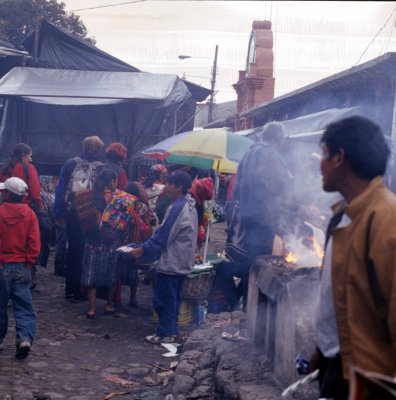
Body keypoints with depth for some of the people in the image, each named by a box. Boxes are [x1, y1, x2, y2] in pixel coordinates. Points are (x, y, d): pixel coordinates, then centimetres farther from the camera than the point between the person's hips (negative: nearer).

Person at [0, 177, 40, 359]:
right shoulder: (30, 214, -2)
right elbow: (35, 243, -4)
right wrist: (29, 261, 5)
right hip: (23, 267, 1)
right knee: (24, 305, 3)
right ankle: (25, 337, -13)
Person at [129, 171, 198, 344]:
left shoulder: (177, 208, -21)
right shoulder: (190, 206, 9)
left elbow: (162, 235, -20)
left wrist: (142, 250, -11)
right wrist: (147, 248, 17)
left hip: (171, 263, -9)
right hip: (183, 262, 9)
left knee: (164, 299, 0)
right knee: (174, 298, 16)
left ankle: (165, 333, 6)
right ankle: (172, 330, 23)